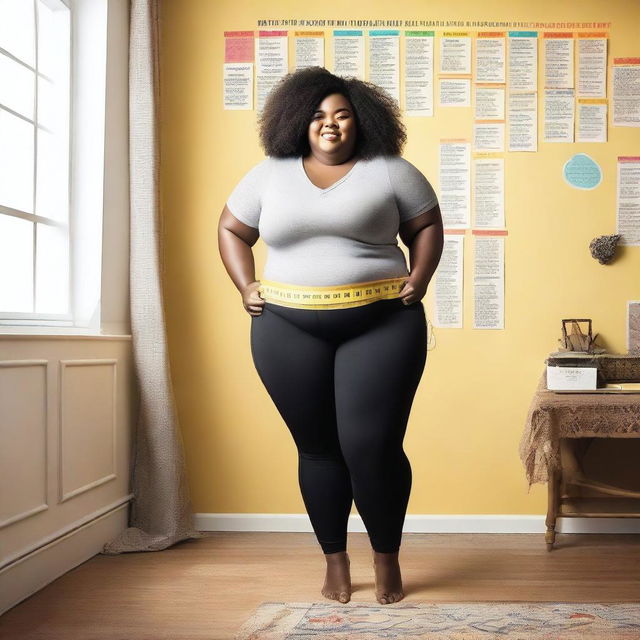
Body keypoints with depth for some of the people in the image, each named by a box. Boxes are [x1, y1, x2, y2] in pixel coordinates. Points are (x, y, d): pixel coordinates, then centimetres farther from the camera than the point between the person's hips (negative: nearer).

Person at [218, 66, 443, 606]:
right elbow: (231, 229, 17)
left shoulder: (390, 171, 5)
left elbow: (428, 225, 11)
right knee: (318, 449, 7)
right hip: (288, 329, 2)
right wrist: (246, 286, 5)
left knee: (373, 447, -5)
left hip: (381, 325, -2)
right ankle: (336, 561, 24)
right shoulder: (269, 175, 10)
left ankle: (387, 557, 19)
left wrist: (419, 278, -3)